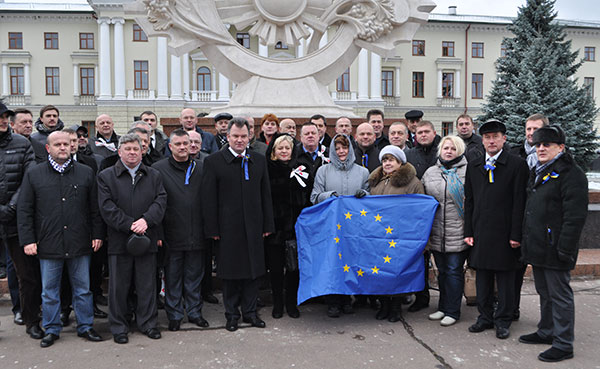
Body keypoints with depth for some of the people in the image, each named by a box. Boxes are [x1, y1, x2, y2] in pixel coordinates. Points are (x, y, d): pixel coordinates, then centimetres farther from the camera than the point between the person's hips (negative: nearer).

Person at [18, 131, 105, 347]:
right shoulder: (33, 175, 4)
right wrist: (27, 240, -4)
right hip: (48, 245, 0)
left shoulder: (86, 173, 6)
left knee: (83, 289, 9)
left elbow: (95, 208, 7)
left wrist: (98, 234, 2)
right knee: (49, 291, 10)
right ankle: (51, 330, 25)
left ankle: (85, 327, 23)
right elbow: (24, 210, 3)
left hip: (80, 244, 1)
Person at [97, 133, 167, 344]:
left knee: (147, 284, 10)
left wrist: (146, 219, -17)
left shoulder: (153, 175, 10)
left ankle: (147, 323, 24)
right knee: (118, 286, 7)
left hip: (148, 239, 2)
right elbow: (107, 208, -7)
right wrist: (130, 225, -16)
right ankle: (119, 327, 21)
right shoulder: (106, 176, 2)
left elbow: (161, 201, 0)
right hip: (119, 240, -2)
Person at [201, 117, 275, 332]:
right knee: (230, 272, 7)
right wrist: (212, 229, -9)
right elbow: (209, 199, -5)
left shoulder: (259, 161, 8)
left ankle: (250, 311, 25)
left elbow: (265, 195, 10)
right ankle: (232, 314, 22)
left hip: (254, 226, 3)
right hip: (228, 228, -3)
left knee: (254, 269, 10)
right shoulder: (213, 162, -3)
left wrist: (268, 225, 6)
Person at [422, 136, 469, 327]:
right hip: (437, 233, 5)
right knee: (442, 271, 15)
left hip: (458, 233, -4)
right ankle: (443, 307, 27)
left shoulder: (467, 172, -3)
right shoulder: (430, 172, 10)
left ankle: (452, 311, 13)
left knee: (454, 271, 1)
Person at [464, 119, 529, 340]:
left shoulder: (517, 165, -3)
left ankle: (503, 321, 19)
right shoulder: (473, 167, 11)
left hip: (504, 234, -4)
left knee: (505, 278, 6)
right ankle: (485, 317, 25)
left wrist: (516, 235, -11)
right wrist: (468, 232, 5)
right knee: (482, 278, 12)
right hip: (480, 233, 4)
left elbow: (519, 202, -7)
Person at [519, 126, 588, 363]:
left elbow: (575, 216, -19)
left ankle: (563, 344, 9)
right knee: (544, 292, 19)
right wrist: (525, 240, 19)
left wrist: (565, 249, -21)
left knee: (559, 295, 0)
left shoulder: (571, 174, -13)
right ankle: (546, 332, 33)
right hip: (537, 246, 9)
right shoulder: (537, 172, 15)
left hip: (554, 249, -9)